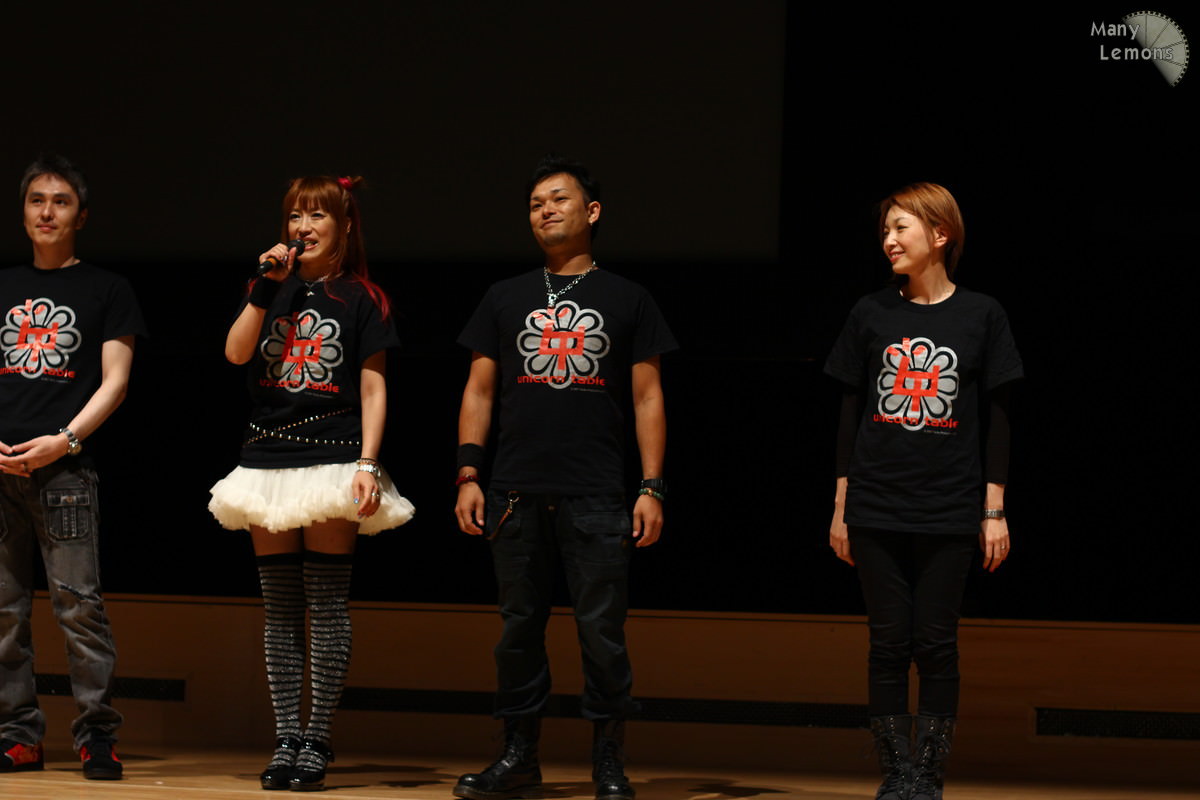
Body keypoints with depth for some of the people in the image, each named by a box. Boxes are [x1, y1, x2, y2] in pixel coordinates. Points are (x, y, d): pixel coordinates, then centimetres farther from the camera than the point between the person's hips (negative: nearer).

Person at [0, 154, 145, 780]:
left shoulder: (106, 290, 9)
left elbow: (114, 382, 3)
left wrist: (62, 441, -10)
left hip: (64, 468, -3)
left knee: (78, 603, -9)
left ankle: (97, 734, -4)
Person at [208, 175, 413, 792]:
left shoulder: (360, 299, 5)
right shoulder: (272, 289, 15)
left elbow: (373, 387, 1)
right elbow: (236, 352, -1)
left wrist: (368, 464, -9)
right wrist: (267, 285, -7)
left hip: (332, 459, -4)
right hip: (268, 458, 4)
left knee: (326, 605, -6)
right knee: (280, 608, 3)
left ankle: (318, 740, -2)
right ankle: (286, 739, 5)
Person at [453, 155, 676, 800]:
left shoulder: (627, 300, 10)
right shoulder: (506, 298, 14)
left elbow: (648, 397, 7)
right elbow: (479, 391, 13)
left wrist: (652, 489, -2)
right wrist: (468, 476, 2)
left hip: (596, 498, -2)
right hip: (517, 493, 2)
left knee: (603, 632, -4)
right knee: (519, 627, 5)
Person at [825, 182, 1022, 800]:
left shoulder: (980, 316, 2)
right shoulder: (872, 314, 6)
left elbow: (996, 419, 4)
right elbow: (851, 413, 9)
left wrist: (994, 511, 0)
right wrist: (840, 507, 7)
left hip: (949, 515, -1)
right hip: (877, 511, 1)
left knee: (936, 645, 0)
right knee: (889, 644, 2)